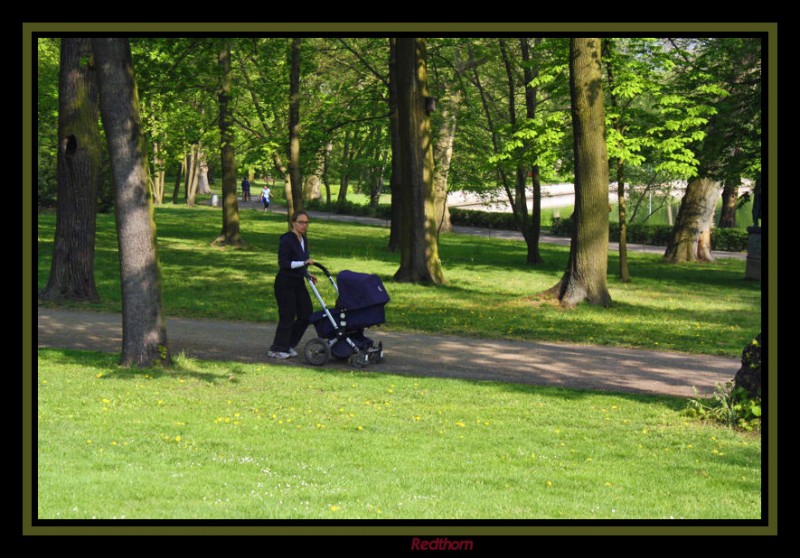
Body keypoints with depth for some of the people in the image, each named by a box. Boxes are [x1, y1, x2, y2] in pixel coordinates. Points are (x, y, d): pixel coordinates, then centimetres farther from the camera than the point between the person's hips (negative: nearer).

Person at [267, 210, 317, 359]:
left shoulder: (304, 240, 10)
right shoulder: (287, 239, -16)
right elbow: (283, 263, -22)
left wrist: (308, 274, 9)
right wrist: (304, 263, -26)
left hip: (298, 283, 8)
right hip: (285, 284, -8)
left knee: (306, 314, 6)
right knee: (287, 316, -5)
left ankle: (289, 345, 20)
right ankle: (277, 350, 8)